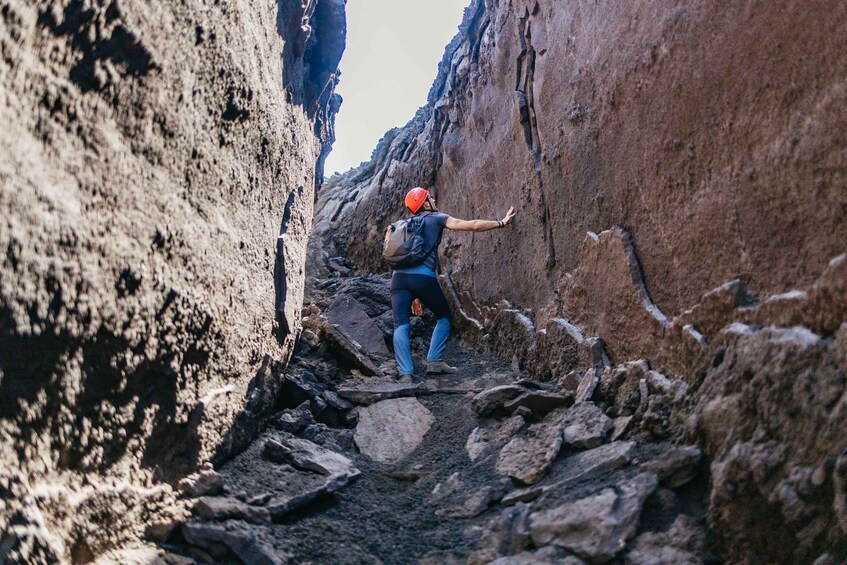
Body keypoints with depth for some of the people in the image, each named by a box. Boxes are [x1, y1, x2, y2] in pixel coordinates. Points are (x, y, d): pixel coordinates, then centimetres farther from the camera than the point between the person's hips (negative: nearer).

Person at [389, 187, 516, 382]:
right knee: (444, 317, 17)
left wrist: (414, 296, 28)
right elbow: (473, 226, 6)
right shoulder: (436, 218, 12)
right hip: (423, 276, -4)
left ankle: (405, 373, -14)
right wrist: (501, 222, 18)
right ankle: (435, 361, 7)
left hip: (399, 276, 5)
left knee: (401, 326, 0)